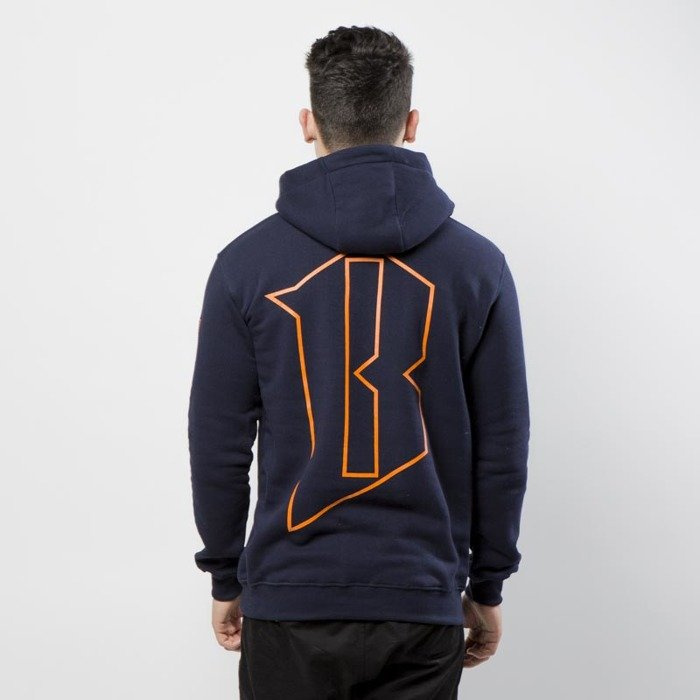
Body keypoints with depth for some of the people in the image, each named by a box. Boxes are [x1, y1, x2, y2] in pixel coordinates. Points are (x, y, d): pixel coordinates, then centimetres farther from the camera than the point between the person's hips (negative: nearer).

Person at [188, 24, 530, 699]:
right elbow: (502, 447, 1)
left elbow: (217, 443, -1)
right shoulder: (477, 264, -3)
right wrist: (487, 587, 12)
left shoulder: (247, 261, -5)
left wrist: (226, 578, 11)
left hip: (290, 600, 0)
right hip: (423, 605, 1)